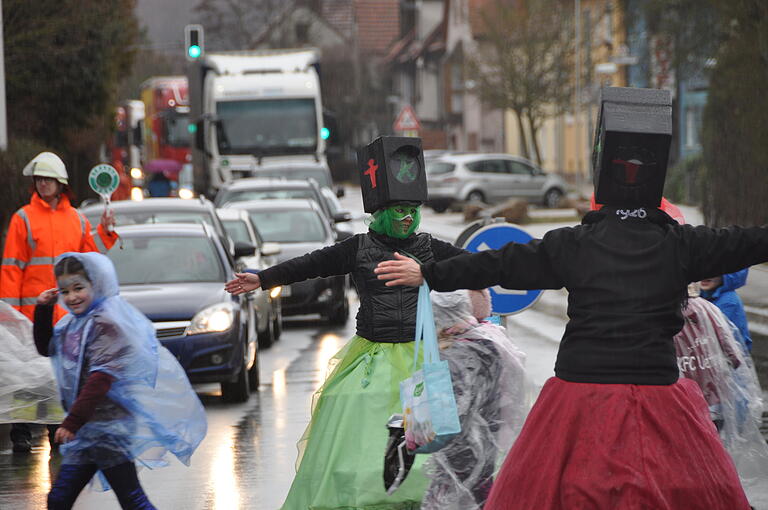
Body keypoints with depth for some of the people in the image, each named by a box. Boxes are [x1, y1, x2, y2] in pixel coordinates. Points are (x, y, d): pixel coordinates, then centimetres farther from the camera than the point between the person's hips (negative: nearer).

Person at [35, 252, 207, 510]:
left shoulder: (107, 322, -16)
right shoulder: (75, 322, 12)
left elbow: (101, 378, -24)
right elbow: (46, 347, 29)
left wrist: (72, 422, -28)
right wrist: (43, 310, 13)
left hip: (110, 426, -9)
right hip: (86, 430, 9)